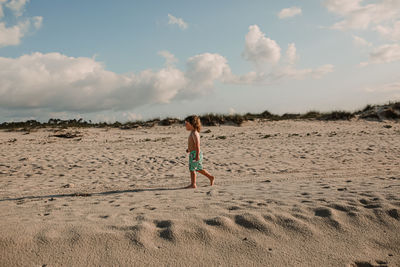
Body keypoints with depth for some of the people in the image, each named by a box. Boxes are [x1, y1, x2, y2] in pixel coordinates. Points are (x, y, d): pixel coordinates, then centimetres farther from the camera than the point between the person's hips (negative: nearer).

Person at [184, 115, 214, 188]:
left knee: (192, 169, -2)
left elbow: (197, 144, -25)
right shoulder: (193, 133, 14)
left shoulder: (194, 133, -18)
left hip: (194, 154, -10)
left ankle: (193, 184, 6)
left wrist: (197, 155, -28)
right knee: (199, 169, 18)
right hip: (193, 153, 10)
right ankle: (211, 177, 25)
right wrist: (189, 149, 22)